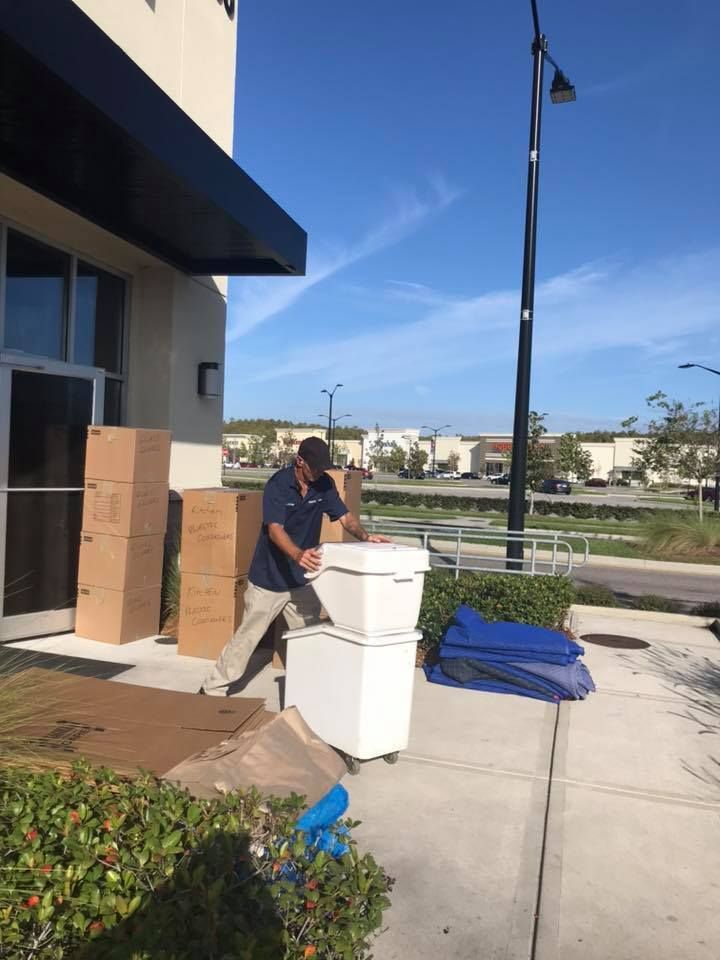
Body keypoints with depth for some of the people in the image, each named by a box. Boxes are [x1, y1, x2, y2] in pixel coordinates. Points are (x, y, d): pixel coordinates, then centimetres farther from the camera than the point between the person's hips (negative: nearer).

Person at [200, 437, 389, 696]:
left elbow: (345, 516, -5)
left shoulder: (325, 484, -5)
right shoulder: (278, 484, -20)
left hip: (302, 580, 5)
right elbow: (275, 529, -31)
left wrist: (365, 536, -26)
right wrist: (298, 554, -50)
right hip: (269, 578, -4)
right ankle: (213, 688, 21)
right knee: (247, 636, 5)